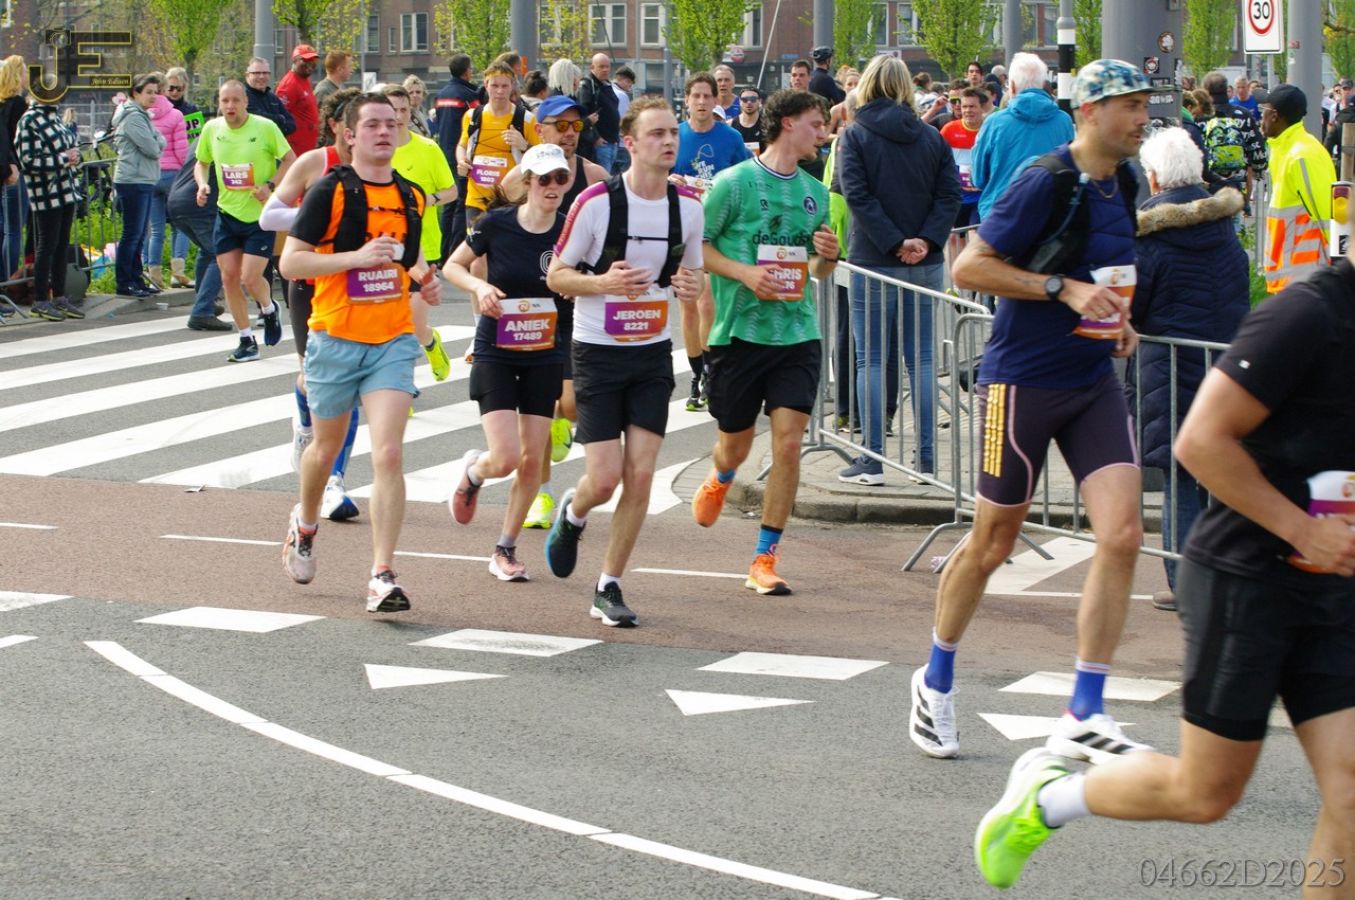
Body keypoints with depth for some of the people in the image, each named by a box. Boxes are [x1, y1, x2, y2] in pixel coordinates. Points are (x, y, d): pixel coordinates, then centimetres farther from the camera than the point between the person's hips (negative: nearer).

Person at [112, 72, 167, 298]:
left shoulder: (142, 116, 19)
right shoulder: (133, 117, -13)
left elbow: (161, 143, 14)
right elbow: (152, 149, -18)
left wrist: (156, 143, -4)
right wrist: (157, 143, 1)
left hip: (144, 181, 10)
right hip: (133, 181, -10)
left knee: (139, 235, 12)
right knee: (132, 234, -7)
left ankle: (136, 280, 17)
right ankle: (124, 283, -4)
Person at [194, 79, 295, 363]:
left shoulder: (265, 127, -12)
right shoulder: (212, 129, 1)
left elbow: (291, 160, -5)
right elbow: (201, 162, 16)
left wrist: (270, 186, -19)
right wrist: (202, 184, -4)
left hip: (260, 215, -4)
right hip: (227, 212, 5)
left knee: (250, 278, -12)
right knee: (229, 277, 2)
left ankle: (269, 309, 24)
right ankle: (247, 341, 14)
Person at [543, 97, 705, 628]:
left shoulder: (688, 206, 1)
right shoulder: (596, 201, -13)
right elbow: (556, 274, -5)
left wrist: (691, 287, -9)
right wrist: (604, 282, -24)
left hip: (653, 354, 4)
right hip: (598, 351, -4)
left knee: (640, 475, -4)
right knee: (605, 478, -7)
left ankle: (609, 589, 10)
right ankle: (572, 514, 30)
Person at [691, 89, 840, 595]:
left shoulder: (815, 192, 12)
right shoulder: (734, 183, -5)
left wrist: (829, 256, -1)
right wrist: (744, 273, -17)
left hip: (799, 332, 3)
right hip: (740, 331, -3)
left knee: (788, 442, -9)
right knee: (736, 443, 10)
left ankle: (765, 560, 0)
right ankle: (719, 479, 50)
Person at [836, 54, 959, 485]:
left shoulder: (854, 136, -4)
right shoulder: (931, 138, 6)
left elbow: (857, 195, -13)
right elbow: (950, 194, -2)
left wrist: (895, 242, -13)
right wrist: (926, 240, -9)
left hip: (873, 262, -3)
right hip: (927, 264, 3)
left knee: (872, 360, 1)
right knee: (921, 359, 9)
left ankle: (872, 461, -1)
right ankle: (926, 457, 10)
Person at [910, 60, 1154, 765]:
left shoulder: (1123, 183, 9)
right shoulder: (1046, 182, -15)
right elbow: (969, 267, -16)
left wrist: (1115, 315, 9)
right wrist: (1064, 290, -21)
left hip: (1093, 381, 6)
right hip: (1022, 380, -6)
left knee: (1122, 534, -9)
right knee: (993, 544, 6)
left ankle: (1083, 718, -3)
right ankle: (936, 682, 30)